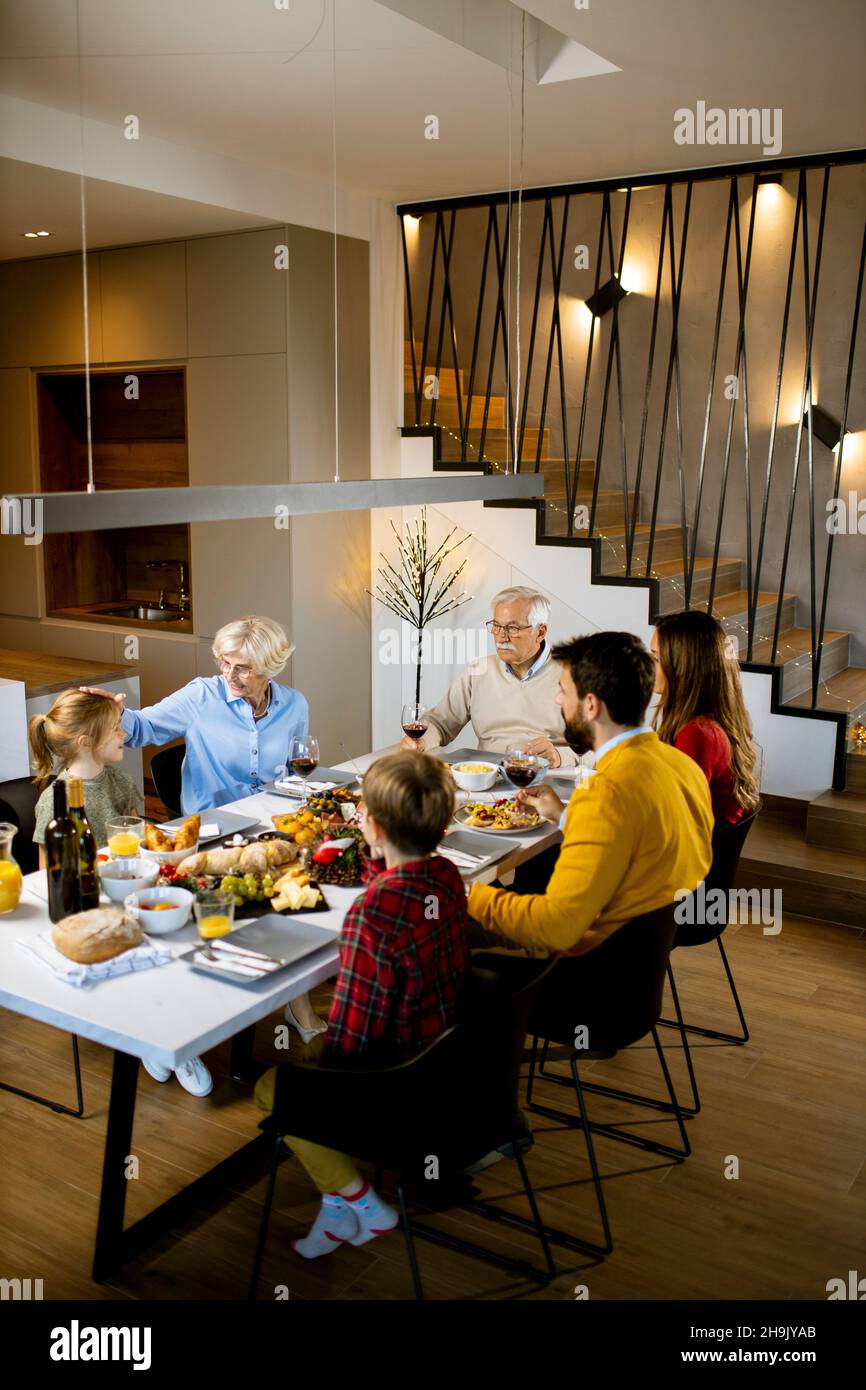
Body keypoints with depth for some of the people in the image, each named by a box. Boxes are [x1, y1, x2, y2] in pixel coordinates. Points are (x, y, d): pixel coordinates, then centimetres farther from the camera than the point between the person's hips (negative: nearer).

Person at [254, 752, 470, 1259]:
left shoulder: (373, 913, -30)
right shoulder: (447, 876, -7)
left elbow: (356, 1028, -21)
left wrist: (322, 1061, -4)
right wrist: (383, 858, 6)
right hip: (449, 1057, 8)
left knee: (274, 1085, 12)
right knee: (316, 1045, 26)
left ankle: (358, 1201, 16)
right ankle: (339, 1200, 25)